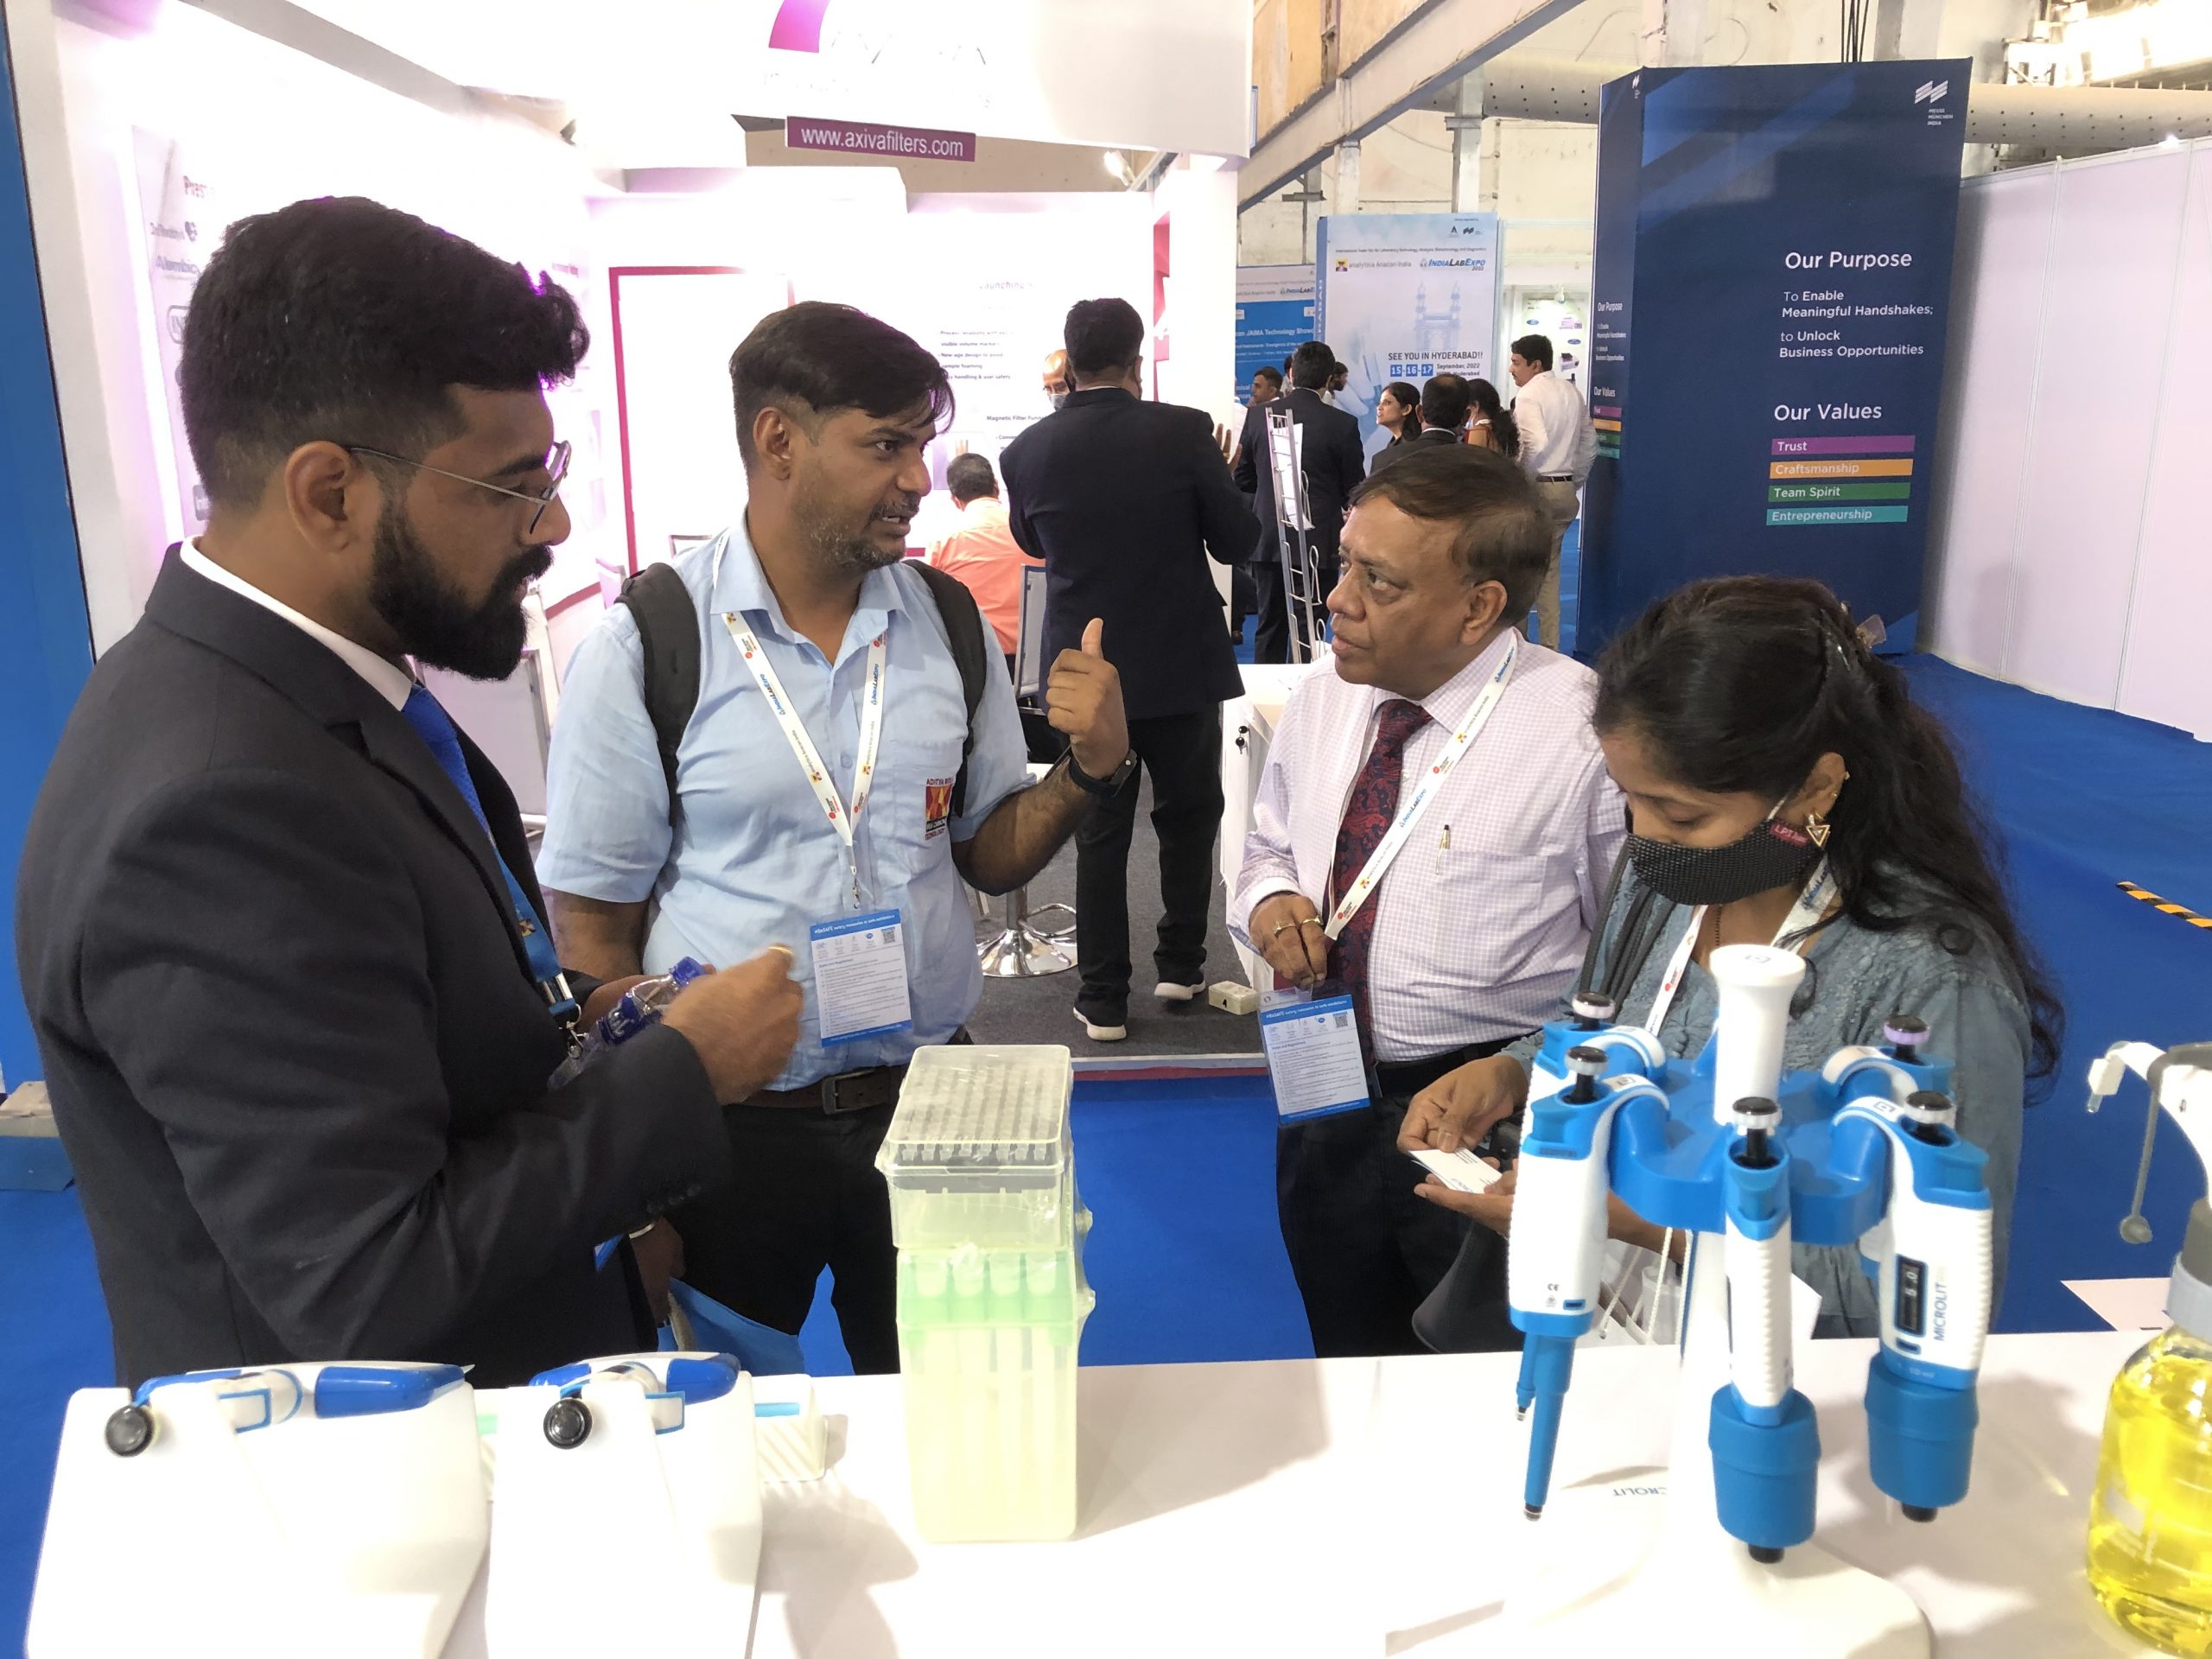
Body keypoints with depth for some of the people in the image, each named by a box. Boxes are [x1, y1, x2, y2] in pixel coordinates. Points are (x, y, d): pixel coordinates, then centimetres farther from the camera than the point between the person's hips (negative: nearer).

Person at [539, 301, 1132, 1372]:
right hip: (729, 1121, -2)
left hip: (924, 1096, 3)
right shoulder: (644, 646, -11)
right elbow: (593, 927, -7)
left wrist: (1089, 767, -12)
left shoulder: (949, 623, 0)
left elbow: (988, 857, 7)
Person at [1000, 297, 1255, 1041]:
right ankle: (1180, 965, 28)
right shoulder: (1183, 431, -13)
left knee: (1099, 832, 9)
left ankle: (1103, 999, 13)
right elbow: (1235, 540, -6)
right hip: (1182, 665, -1)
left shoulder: (1028, 449, -7)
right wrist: (1220, 474, 11)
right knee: (1188, 816, 19)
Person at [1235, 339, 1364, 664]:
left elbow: (1243, 478, 6)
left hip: (1268, 539, 3)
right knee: (1308, 630, 3)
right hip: (1317, 541, -3)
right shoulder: (1342, 424, -9)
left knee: (1269, 626, 12)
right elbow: (1354, 490, -2)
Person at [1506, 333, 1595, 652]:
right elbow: (1589, 443, 15)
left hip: (1536, 489, -8)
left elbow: (1535, 444, -24)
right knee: (1549, 570, 14)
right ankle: (1550, 646, 16)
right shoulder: (1571, 392, 12)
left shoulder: (1528, 395, -11)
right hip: (1565, 491, 8)